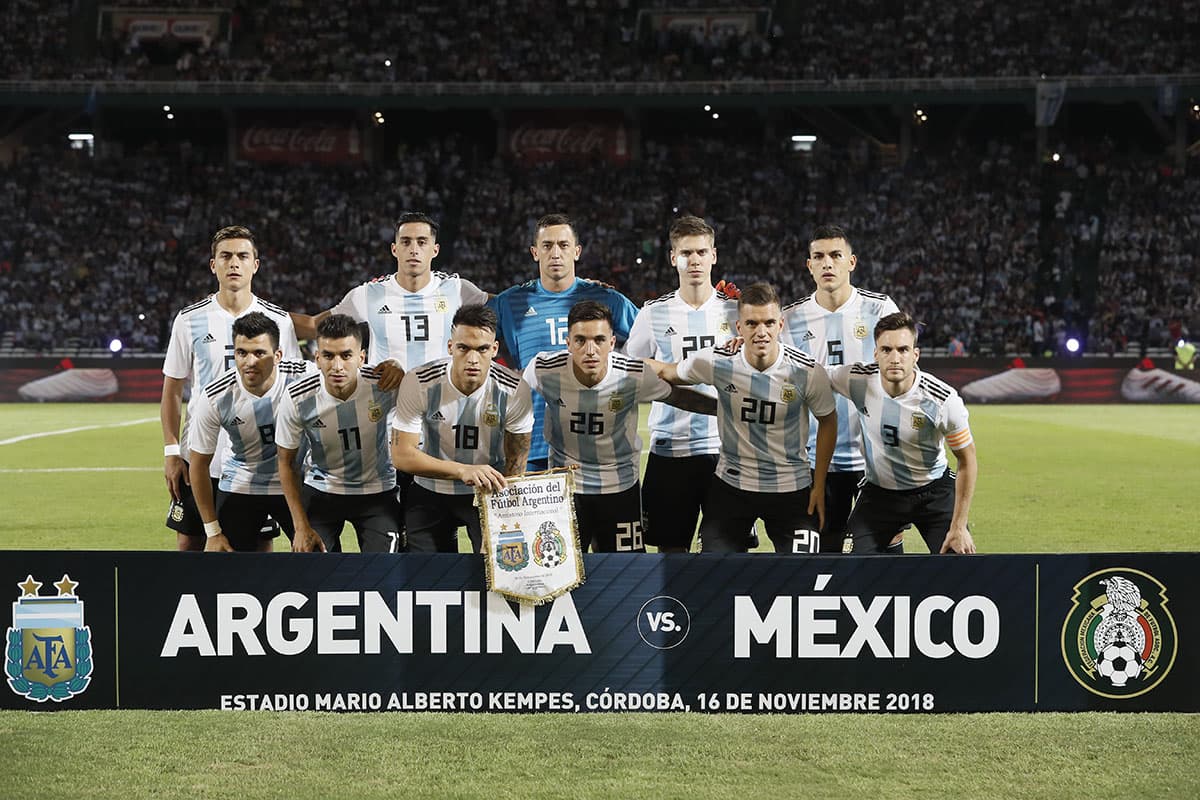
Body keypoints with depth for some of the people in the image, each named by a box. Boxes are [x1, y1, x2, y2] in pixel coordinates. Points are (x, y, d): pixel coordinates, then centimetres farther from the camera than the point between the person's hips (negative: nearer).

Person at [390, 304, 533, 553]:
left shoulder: (514, 390, -18)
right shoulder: (419, 383, -20)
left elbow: (516, 464, -10)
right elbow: (402, 455, -22)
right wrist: (463, 471, -37)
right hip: (430, 493, 0)